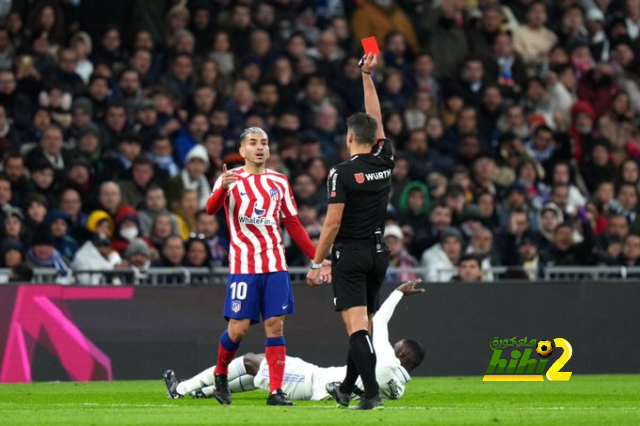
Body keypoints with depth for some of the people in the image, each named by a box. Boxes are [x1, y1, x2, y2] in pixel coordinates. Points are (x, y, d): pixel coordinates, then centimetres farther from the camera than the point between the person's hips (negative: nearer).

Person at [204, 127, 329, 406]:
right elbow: (210, 209, -17)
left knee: (275, 325, -3)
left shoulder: (279, 182, 12)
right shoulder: (231, 179, 1)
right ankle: (220, 375, 21)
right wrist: (223, 188, -39)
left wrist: (317, 257, 10)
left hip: (275, 265, 3)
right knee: (238, 328, -5)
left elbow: (293, 225, 17)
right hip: (243, 265, -3)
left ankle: (276, 392, -3)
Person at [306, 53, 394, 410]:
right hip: (378, 253, 6)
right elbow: (377, 119, 14)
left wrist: (316, 263, -6)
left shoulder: (342, 173, -13)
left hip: (350, 256, -6)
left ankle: (372, 391, -24)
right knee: (364, 324, 16)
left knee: (357, 325, -11)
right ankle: (347, 389, 27)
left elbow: (333, 223, -14)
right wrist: (368, 76, 18)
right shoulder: (385, 162, 1)